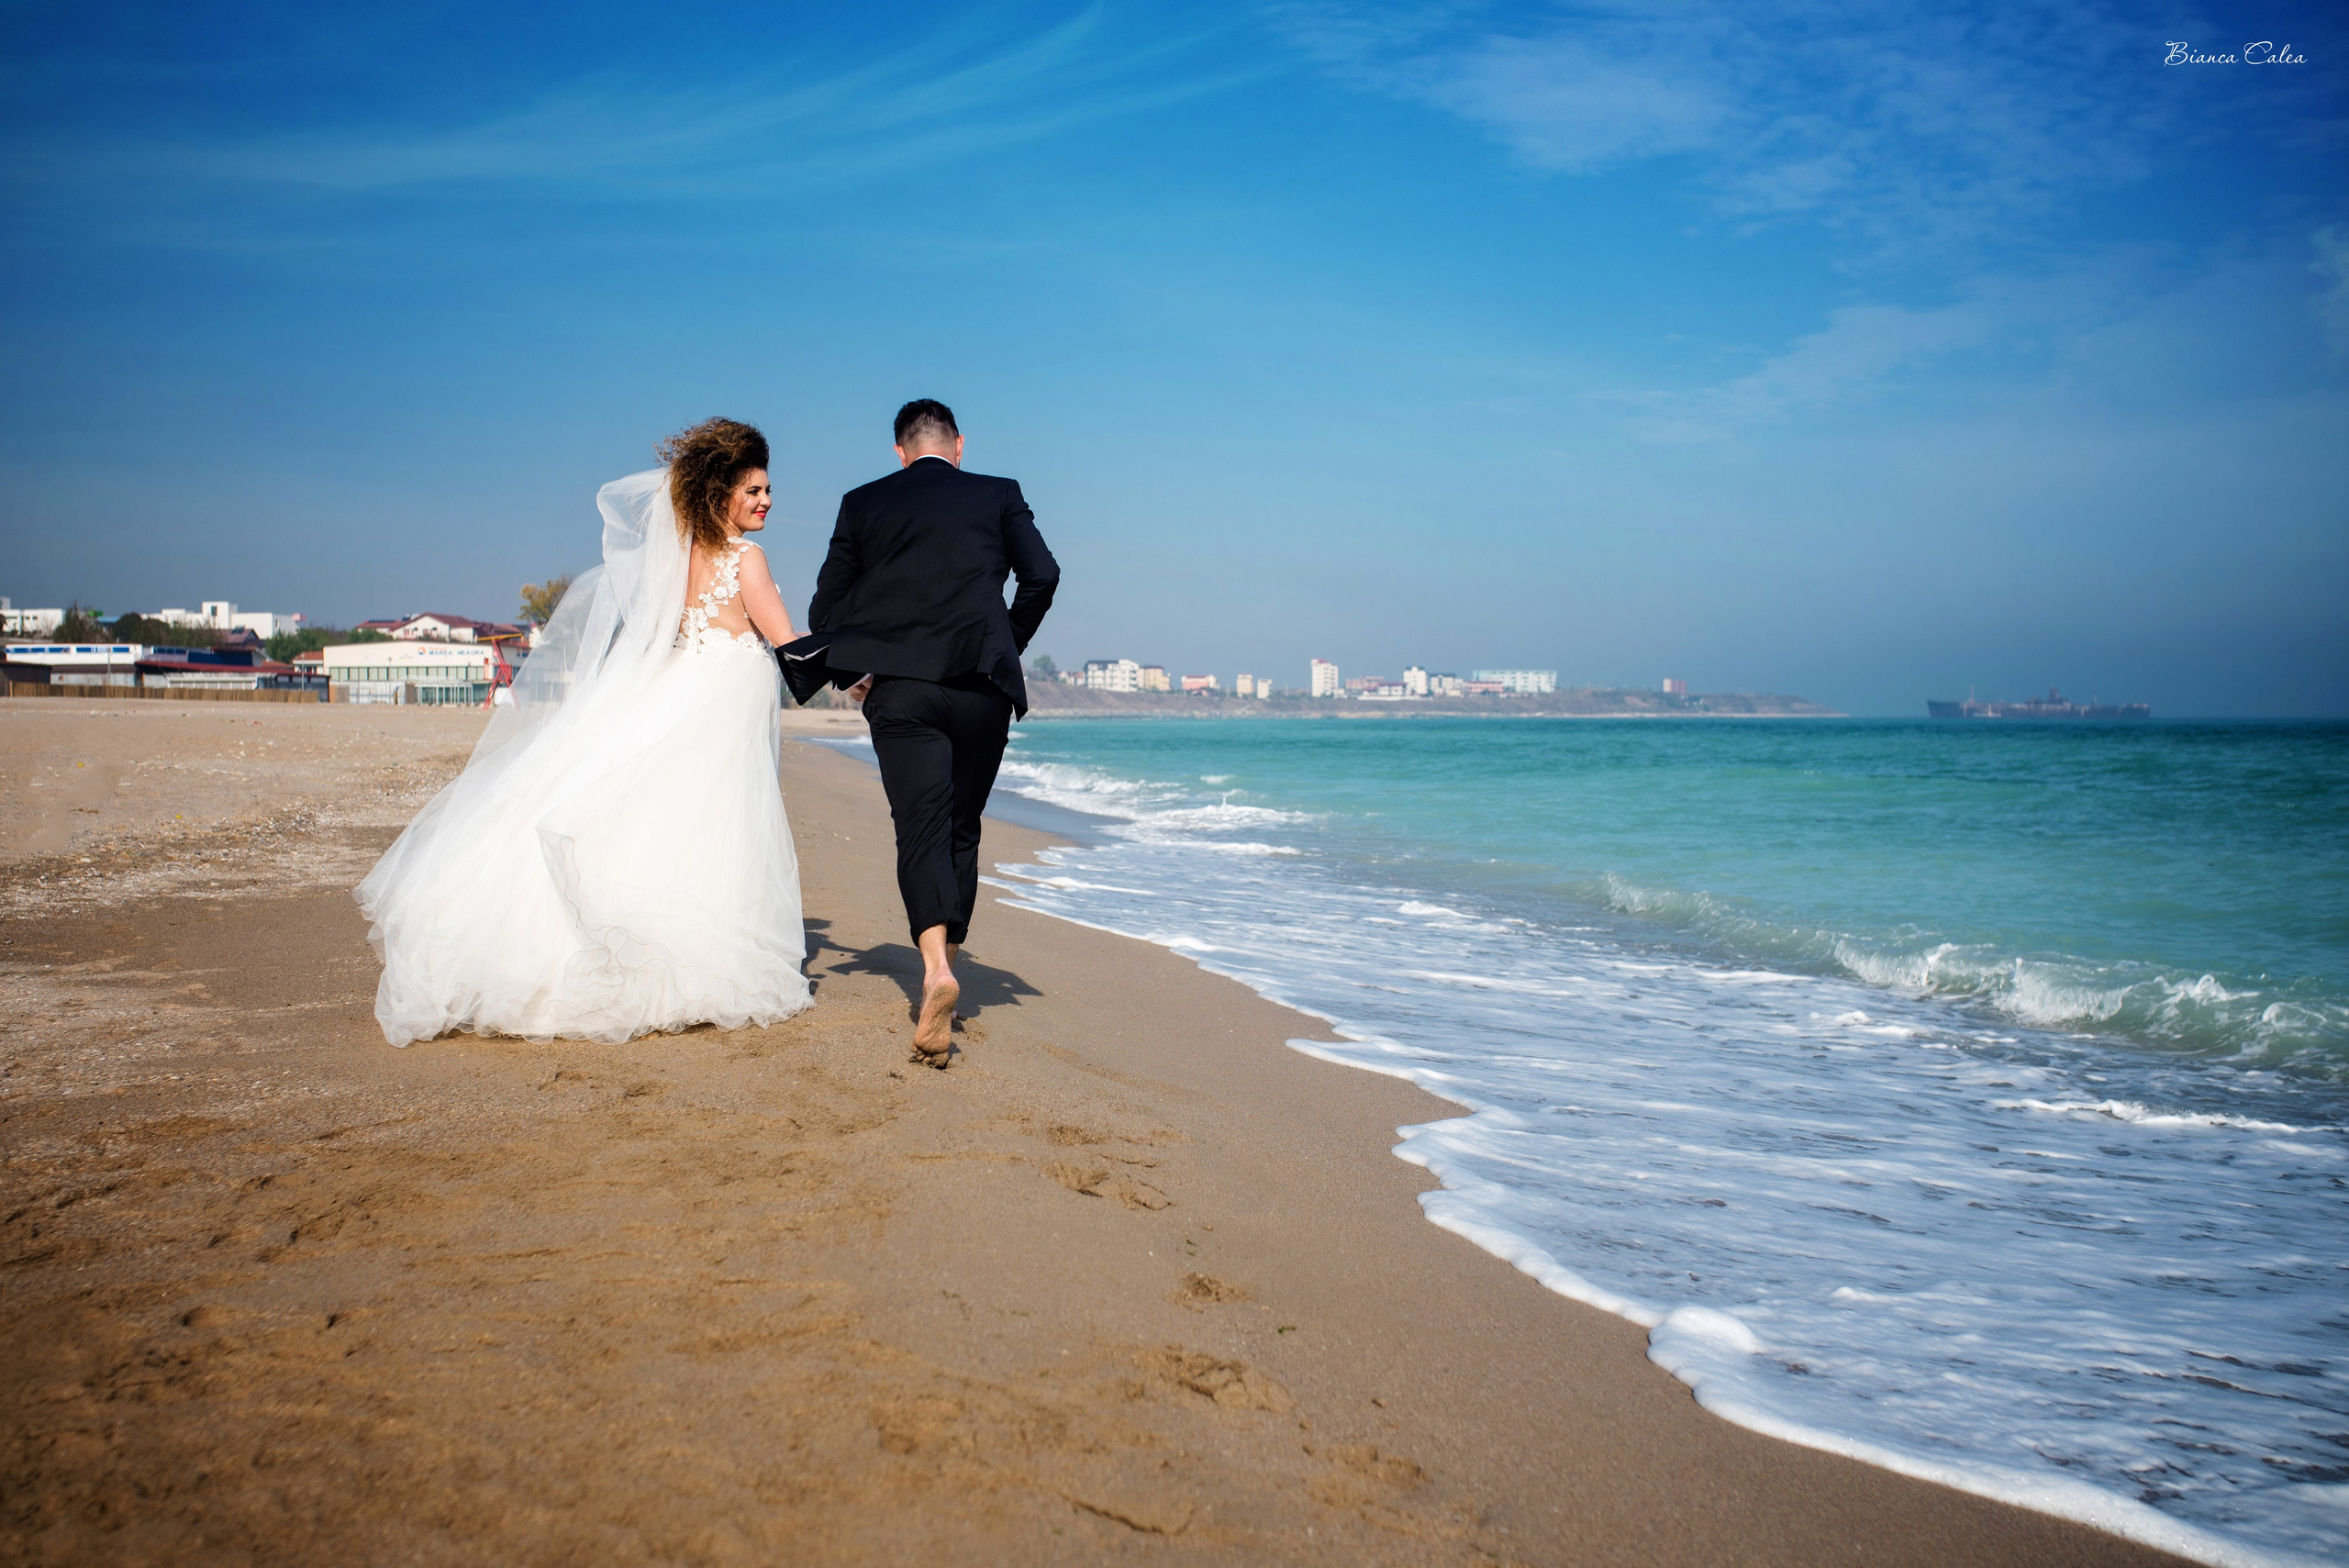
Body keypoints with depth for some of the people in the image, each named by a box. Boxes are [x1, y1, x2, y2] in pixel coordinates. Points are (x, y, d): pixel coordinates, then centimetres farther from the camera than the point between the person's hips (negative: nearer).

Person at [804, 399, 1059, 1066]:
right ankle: (948, 957, 20)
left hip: (899, 689, 0)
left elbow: (824, 611, 12)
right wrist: (1007, 647, 13)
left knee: (921, 831, -7)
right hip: (981, 688, 1)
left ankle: (936, 968, -28)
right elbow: (1041, 575, -1)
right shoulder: (999, 495, 11)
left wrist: (856, 670, 26)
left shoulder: (864, 502, 12)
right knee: (962, 830, 15)